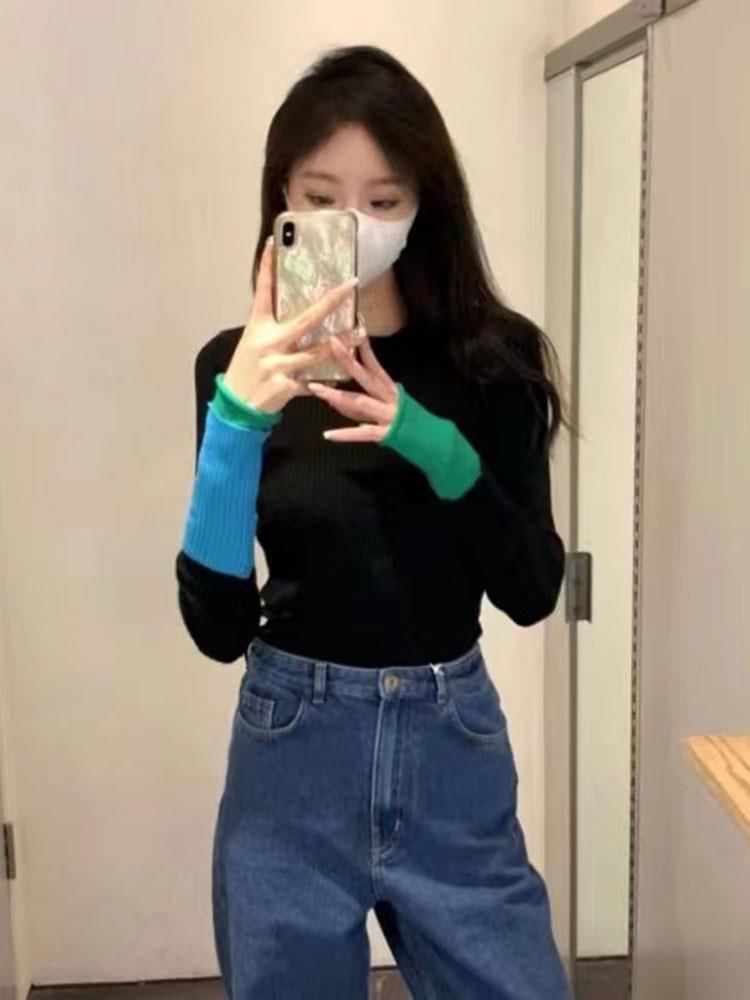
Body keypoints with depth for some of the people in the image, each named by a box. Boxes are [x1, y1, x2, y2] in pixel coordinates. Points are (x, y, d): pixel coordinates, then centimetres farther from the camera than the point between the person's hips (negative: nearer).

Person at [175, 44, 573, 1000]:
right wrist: (237, 417, -24)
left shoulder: (493, 356, -5)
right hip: (293, 762, 0)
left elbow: (533, 591, -5)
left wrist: (441, 451, -21)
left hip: (454, 754, 1)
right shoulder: (239, 365, -7)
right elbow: (218, 626, -11)